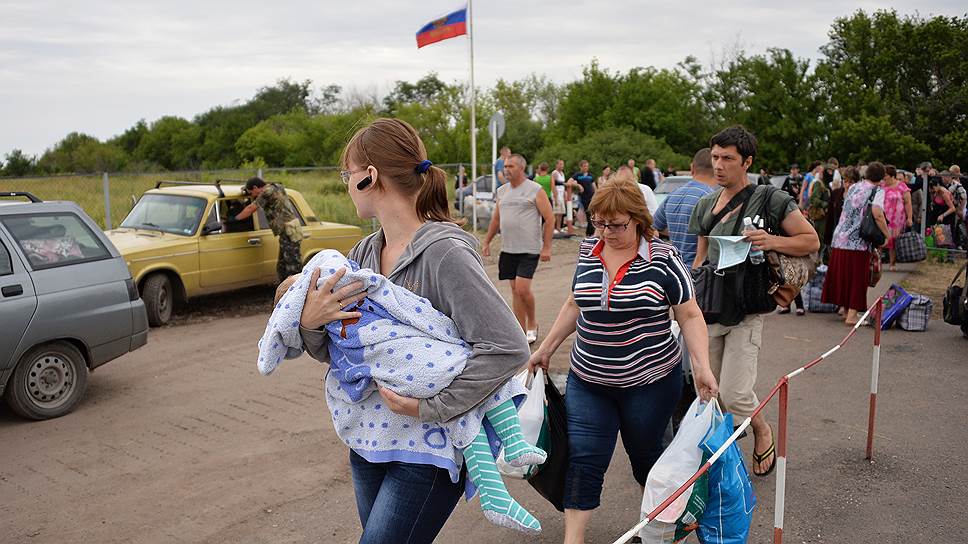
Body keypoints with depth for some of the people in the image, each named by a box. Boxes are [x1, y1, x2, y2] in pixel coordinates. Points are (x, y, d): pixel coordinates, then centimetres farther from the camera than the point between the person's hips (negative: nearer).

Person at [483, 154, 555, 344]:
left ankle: (532, 323, 13)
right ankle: (522, 330, 17)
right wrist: (486, 242, 16)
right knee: (515, 289, 8)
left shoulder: (535, 190, -7)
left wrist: (546, 247, -13)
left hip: (529, 250, -6)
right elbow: (496, 219, 21)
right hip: (508, 249, 6)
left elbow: (549, 219, -7)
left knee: (522, 289, -12)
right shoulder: (502, 191, 12)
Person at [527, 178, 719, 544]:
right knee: (584, 460, 1)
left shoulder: (663, 258, -10)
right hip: (588, 381, 3)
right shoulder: (588, 252, 2)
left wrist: (702, 366, -18)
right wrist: (546, 349, 17)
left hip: (649, 382, -3)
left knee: (644, 455, 14)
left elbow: (690, 315, -7)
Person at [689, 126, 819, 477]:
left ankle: (763, 433, 24)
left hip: (746, 311, -5)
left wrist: (772, 242, -18)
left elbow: (811, 241, 0)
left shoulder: (769, 200, -4)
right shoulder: (706, 205, 12)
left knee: (734, 394, -9)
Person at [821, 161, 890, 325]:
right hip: (858, 241, -6)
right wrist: (887, 235, -12)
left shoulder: (854, 187, 14)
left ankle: (844, 307, 26)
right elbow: (877, 214, -21)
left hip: (840, 237, 6)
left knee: (842, 274, 15)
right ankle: (852, 314, 1)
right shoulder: (878, 191, -5)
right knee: (858, 277, 2)